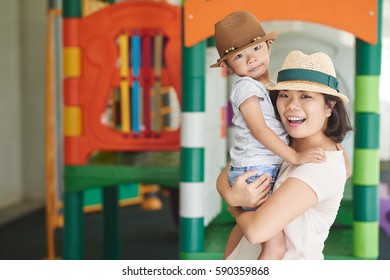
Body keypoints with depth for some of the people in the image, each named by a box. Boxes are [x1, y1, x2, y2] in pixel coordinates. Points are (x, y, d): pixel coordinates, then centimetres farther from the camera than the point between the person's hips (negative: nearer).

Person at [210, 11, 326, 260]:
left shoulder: (271, 87, 11)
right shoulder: (246, 87, -14)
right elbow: (259, 130, -21)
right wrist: (295, 157, -24)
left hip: (269, 170, 10)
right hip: (254, 172, -10)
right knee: (277, 244, -14)